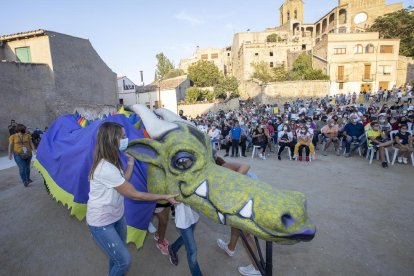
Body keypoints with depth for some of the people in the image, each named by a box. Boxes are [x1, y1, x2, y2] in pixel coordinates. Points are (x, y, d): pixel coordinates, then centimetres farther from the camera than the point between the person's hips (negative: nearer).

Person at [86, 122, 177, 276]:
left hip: (116, 215, 8)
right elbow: (135, 195, -27)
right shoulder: (106, 168, -33)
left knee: (118, 254, 23)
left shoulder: (111, 161, -2)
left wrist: (131, 160, 3)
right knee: (124, 260, 2)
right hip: (102, 223, -8)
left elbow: (124, 180, 3)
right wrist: (164, 197, -20)